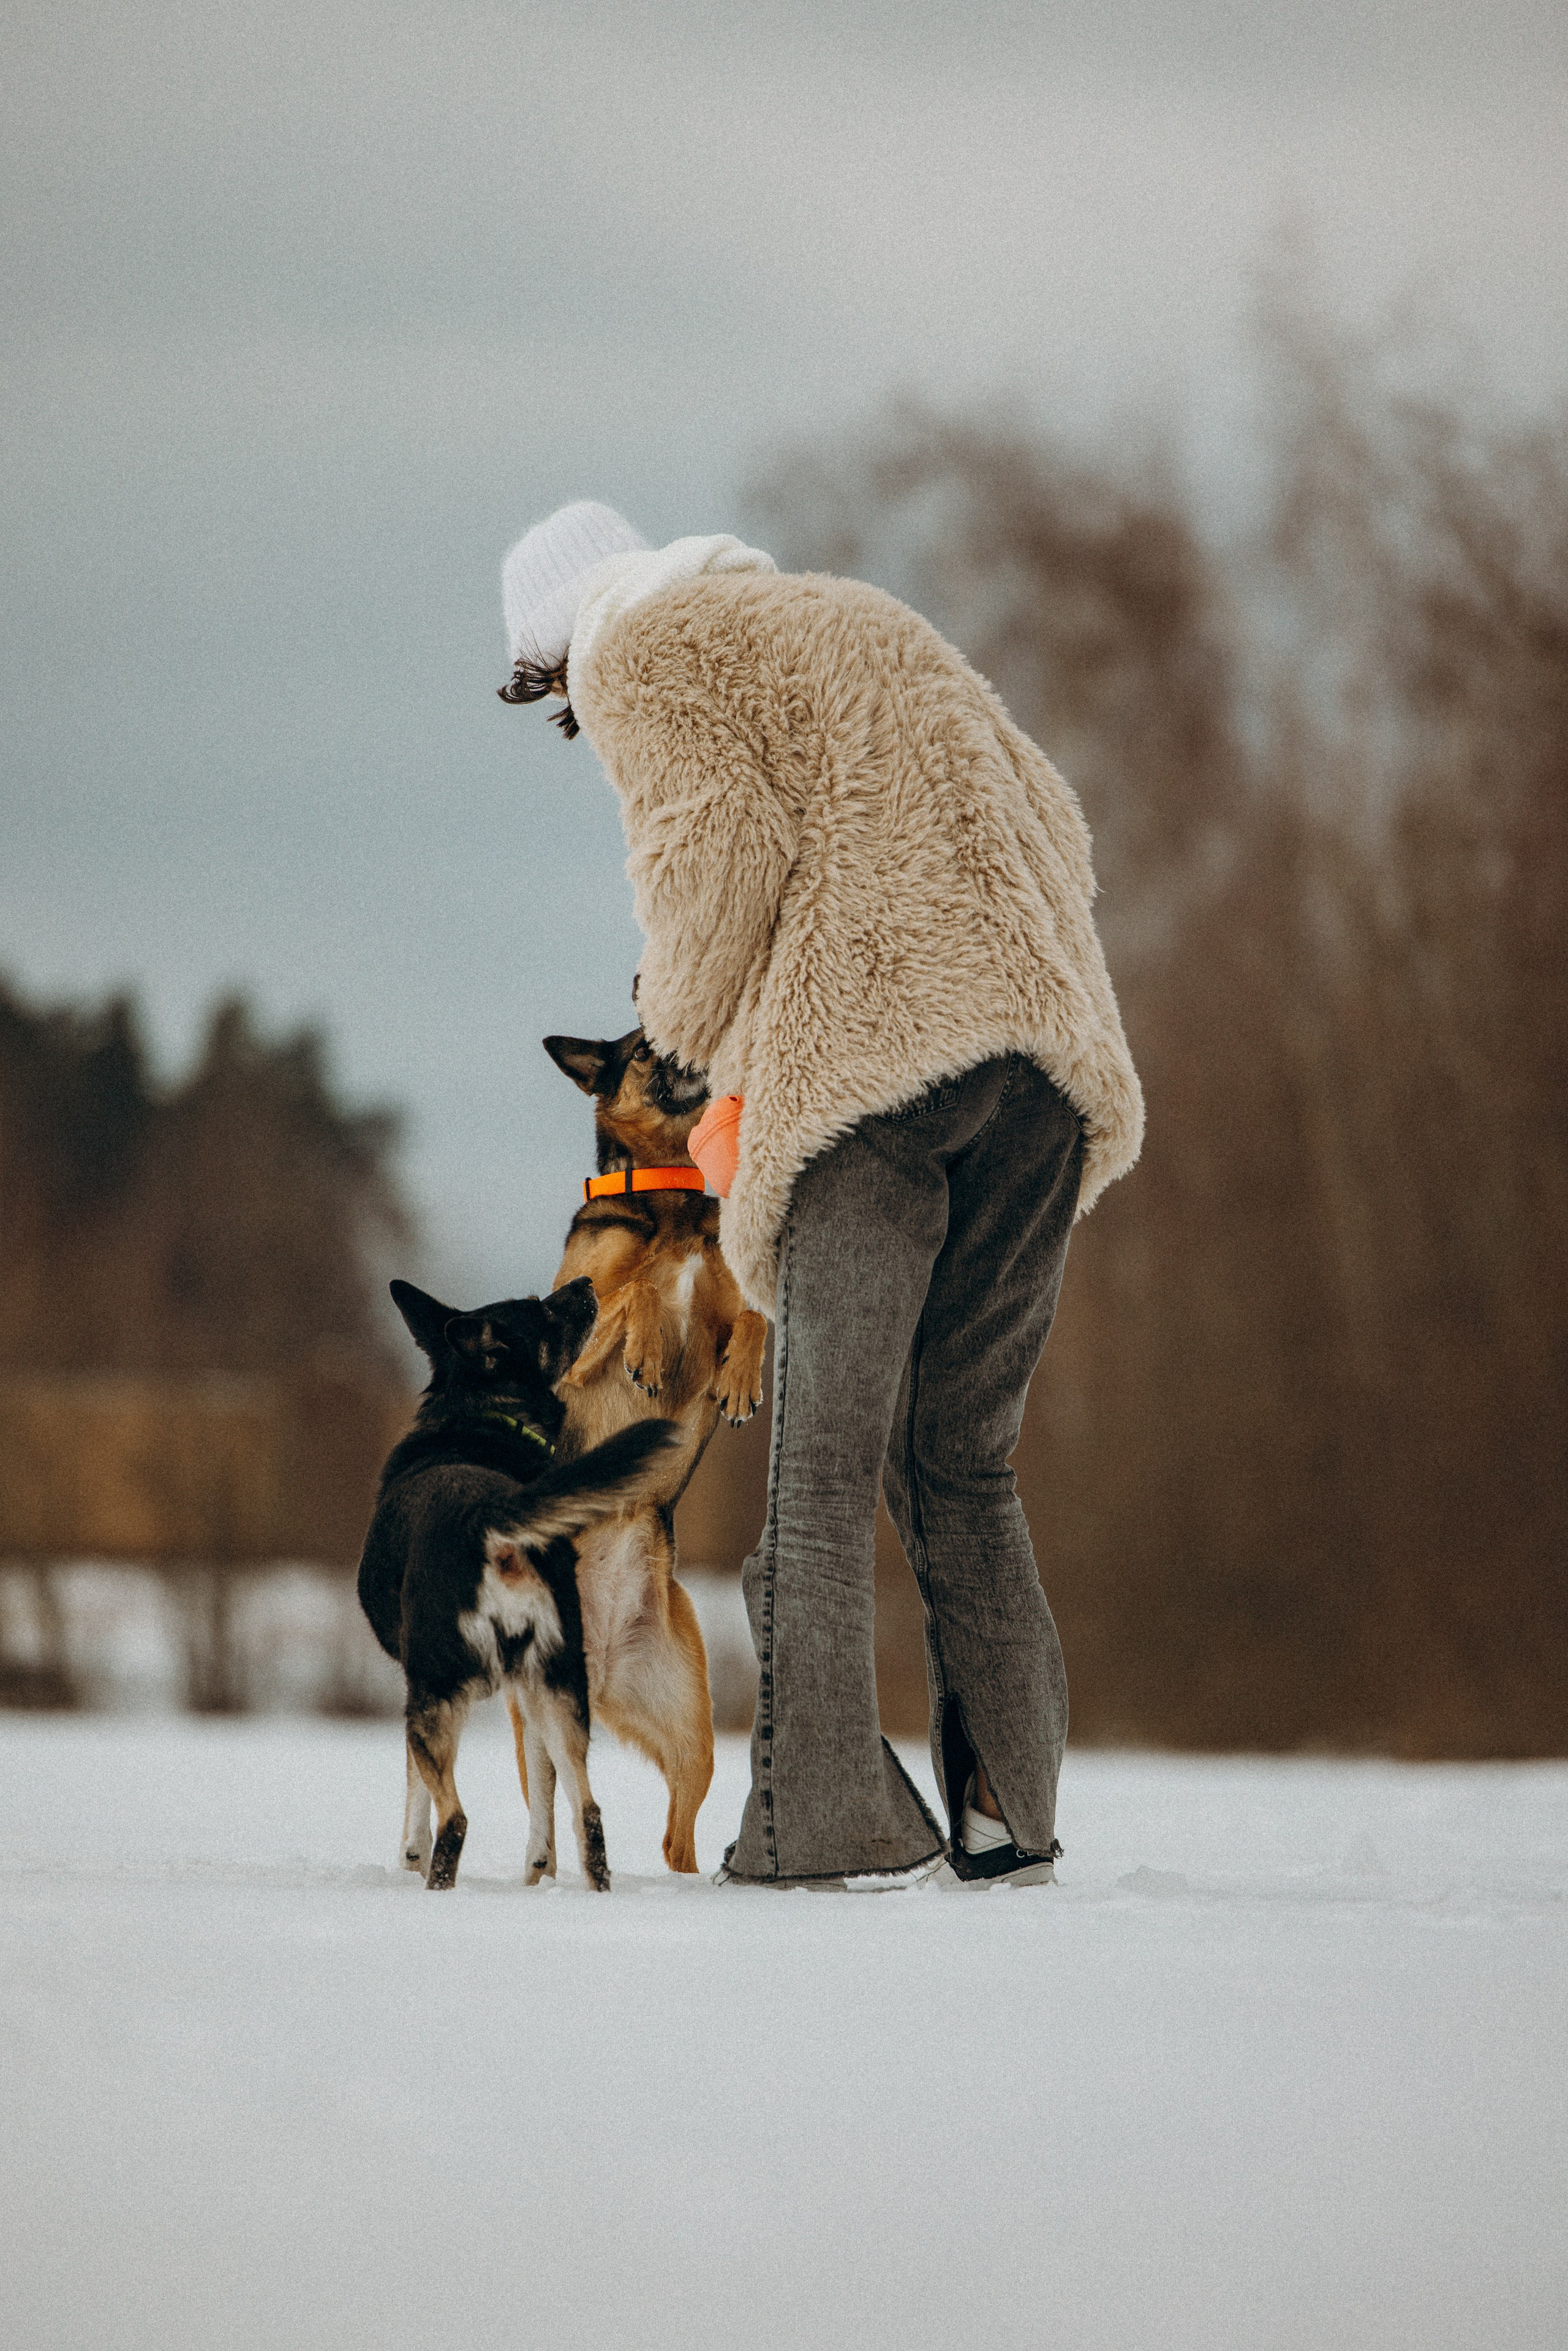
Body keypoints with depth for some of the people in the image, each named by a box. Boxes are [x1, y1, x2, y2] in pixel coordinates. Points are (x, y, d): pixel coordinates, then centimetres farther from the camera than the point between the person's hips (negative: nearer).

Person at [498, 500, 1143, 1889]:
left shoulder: (644, 659, 10)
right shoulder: (862, 620, 33)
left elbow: (718, 849, -7)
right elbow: (1048, 824, 27)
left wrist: (688, 1021, 8)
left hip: (863, 1057, -7)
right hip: (1044, 1057, 7)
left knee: (825, 1461, -4)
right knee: (965, 1464, 13)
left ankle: (829, 1818, -12)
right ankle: (1005, 1812, 5)